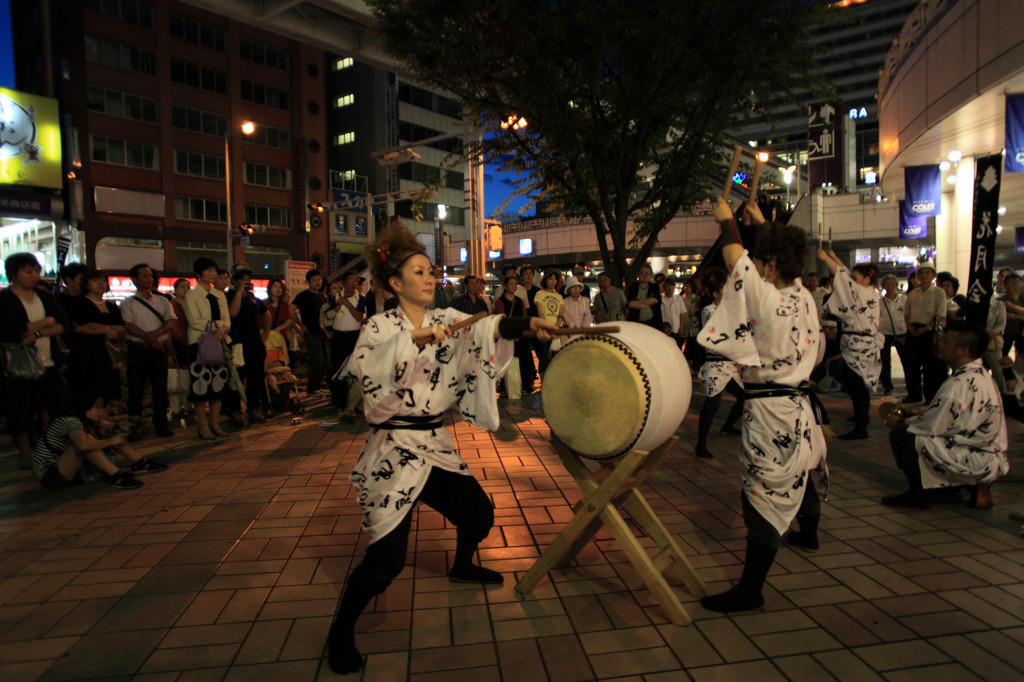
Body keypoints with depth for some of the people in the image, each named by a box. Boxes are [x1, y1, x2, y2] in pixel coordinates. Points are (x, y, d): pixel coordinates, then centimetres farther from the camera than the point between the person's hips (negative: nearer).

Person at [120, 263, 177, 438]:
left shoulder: (162, 301, 15)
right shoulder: (128, 303, 5)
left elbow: (172, 321, 3)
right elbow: (129, 325, -7)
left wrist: (157, 333, -15)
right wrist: (149, 338, -19)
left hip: (159, 349, 2)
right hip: (138, 349, -2)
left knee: (160, 388, 2)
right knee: (136, 389, 0)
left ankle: (161, 424, 9)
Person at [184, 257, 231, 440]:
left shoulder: (220, 295, 17)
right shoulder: (191, 295, 0)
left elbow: (226, 319, 10)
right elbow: (194, 321, -9)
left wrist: (221, 330, -10)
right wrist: (215, 327, -13)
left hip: (219, 342, 5)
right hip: (199, 342, -5)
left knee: (219, 381, 5)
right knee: (201, 382, -6)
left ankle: (214, 423, 14)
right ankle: (202, 426, 1)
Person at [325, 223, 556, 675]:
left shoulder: (447, 321, 5)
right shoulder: (380, 327, -8)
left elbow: (486, 330, -13)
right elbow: (365, 366, -28)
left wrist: (526, 324, -30)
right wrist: (416, 339, -39)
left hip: (434, 443, 6)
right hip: (392, 452, -6)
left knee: (479, 512, 16)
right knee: (387, 557, -10)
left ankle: (461, 568, 49)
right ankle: (341, 631, 16)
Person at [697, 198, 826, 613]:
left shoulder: (768, 299, -20)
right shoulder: (802, 297, 2)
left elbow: (735, 260, -10)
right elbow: (785, 258, 19)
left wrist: (727, 220, 7)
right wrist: (761, 223, 30)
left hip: (769, 409, -9)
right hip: (798, 403, 9)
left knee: (767, 493, -8)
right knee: (802, 471, 29)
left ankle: (750, 589, -2)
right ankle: (809, 534, 55)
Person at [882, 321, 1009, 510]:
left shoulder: (961, 383, -23)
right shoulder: (980, 375, 8)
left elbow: (931, 427, -18)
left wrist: (900, 423, -1)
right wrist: (918, 410, 10)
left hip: (974, 463, -10)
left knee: (900, 433, -14)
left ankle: (917, 493, 0)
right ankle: (976, 487, 15)